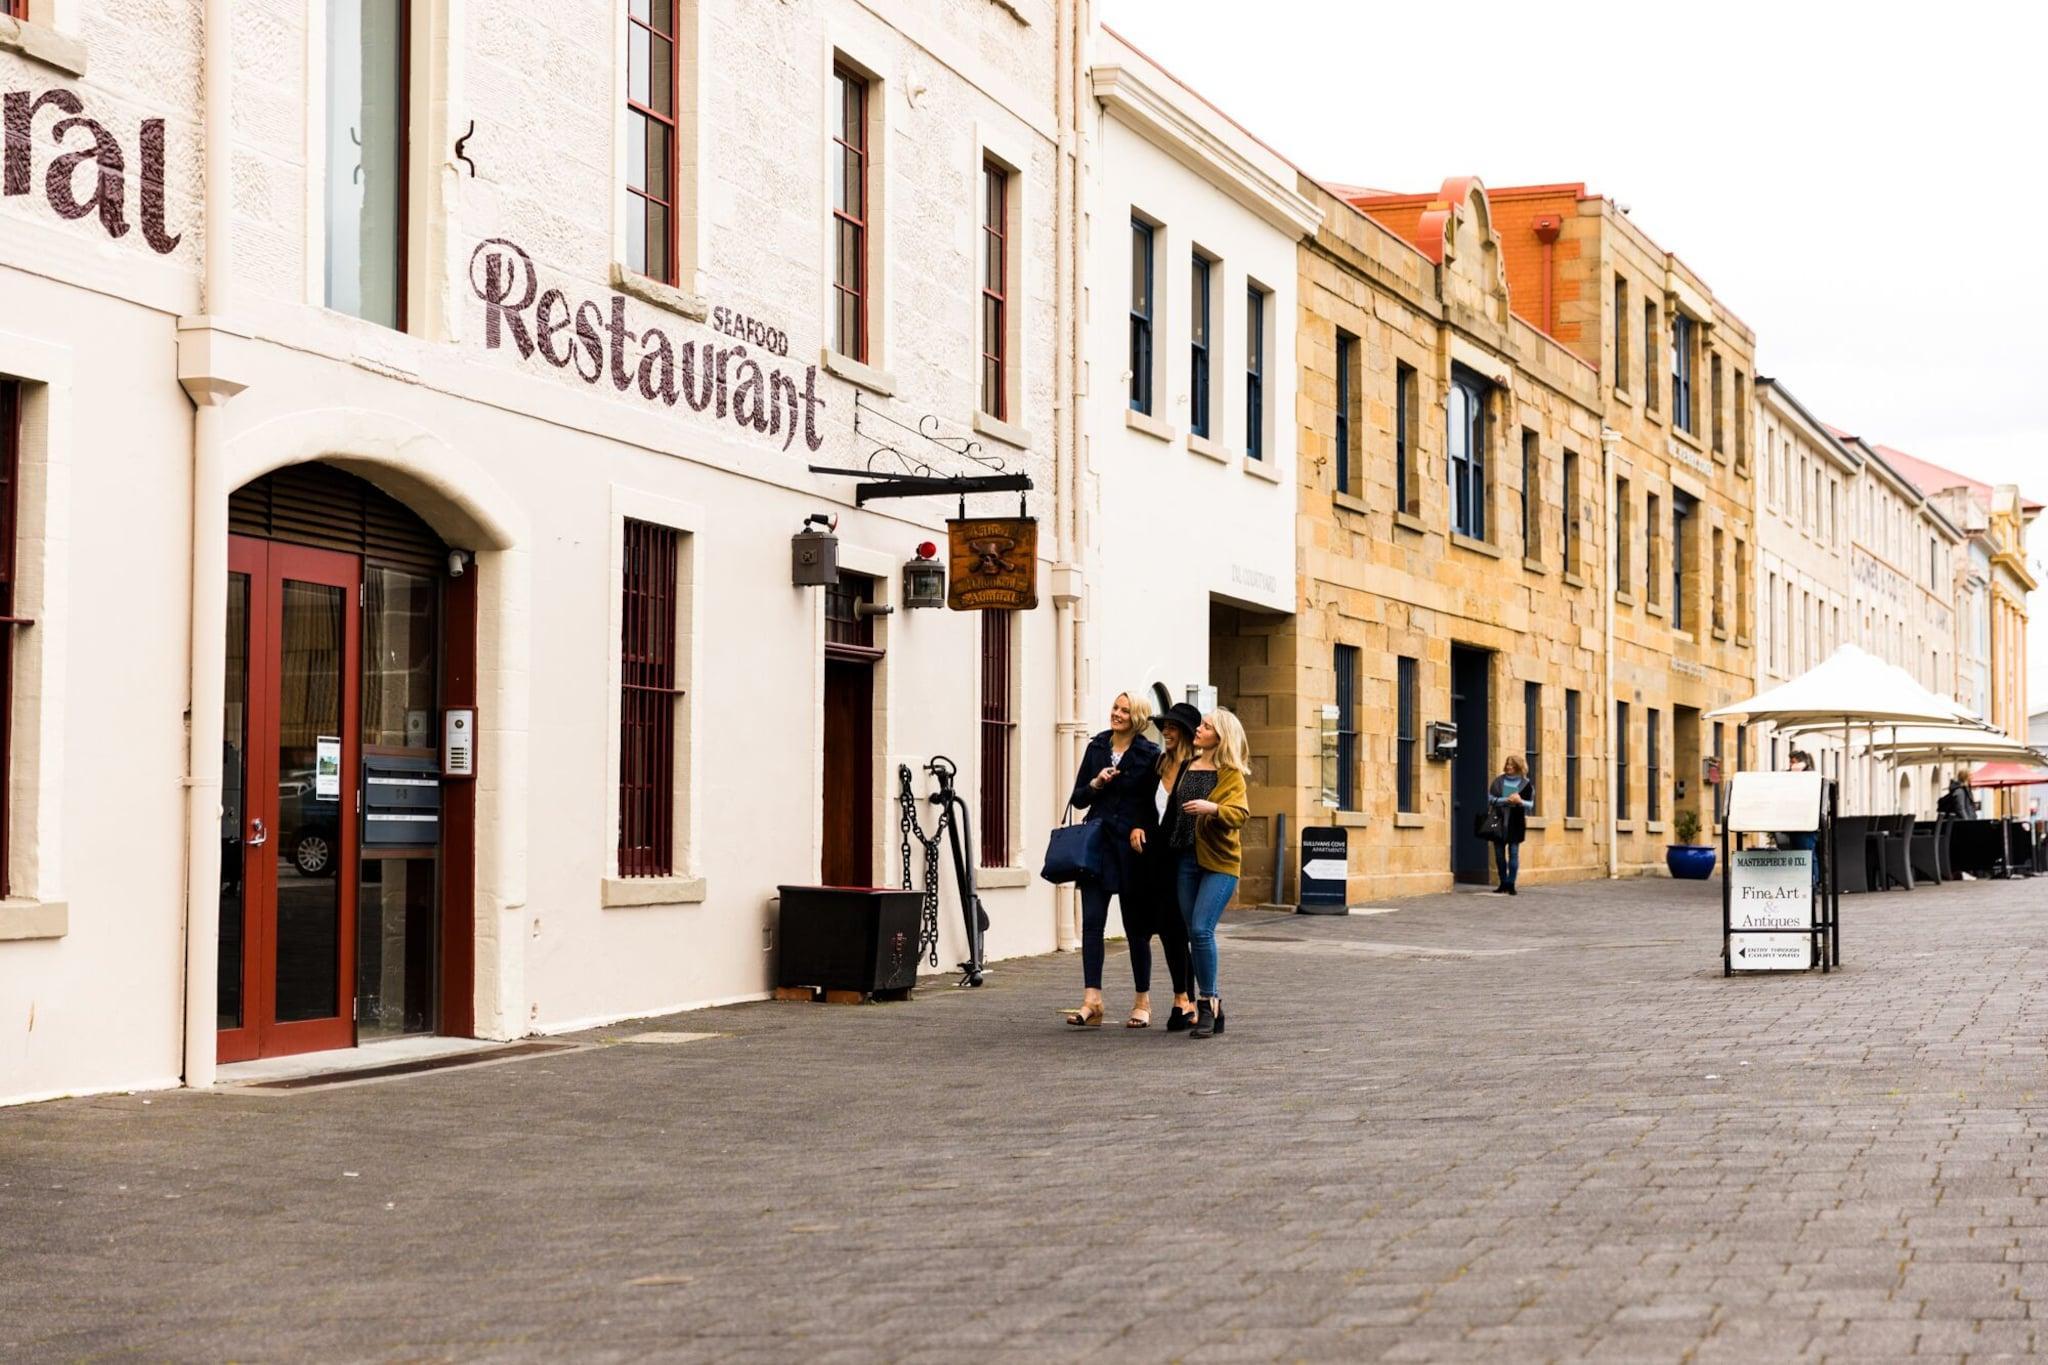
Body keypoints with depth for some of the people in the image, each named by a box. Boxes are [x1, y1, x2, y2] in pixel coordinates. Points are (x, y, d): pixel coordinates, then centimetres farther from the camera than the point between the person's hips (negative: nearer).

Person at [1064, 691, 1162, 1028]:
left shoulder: (1149, 755, -2)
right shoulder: (1097, 747, 10)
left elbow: (1153, 805, -1)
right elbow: (1078, 799, 12)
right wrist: (1095, 784, -6)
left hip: (1132, 848, -3)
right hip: (1097, 845, 3)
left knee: (1135, 924, 5)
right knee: (1092, 921, -6)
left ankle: (1143, 1002, 16)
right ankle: (1091, 1001, -9)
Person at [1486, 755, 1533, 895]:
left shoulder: (1526, 784, 2)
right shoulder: (1498, 781, 6)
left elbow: (1531, 805, 1)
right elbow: (1490, 799, -2)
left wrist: (1520, 801, -18)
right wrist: (1507, 800, -15)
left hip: (1515, 824, -2)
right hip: (1499, 822, 2)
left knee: (1513, 853, -5)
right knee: (1499, 854, 6)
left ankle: (1511, 885, -1)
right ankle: (1503, 884, 17)